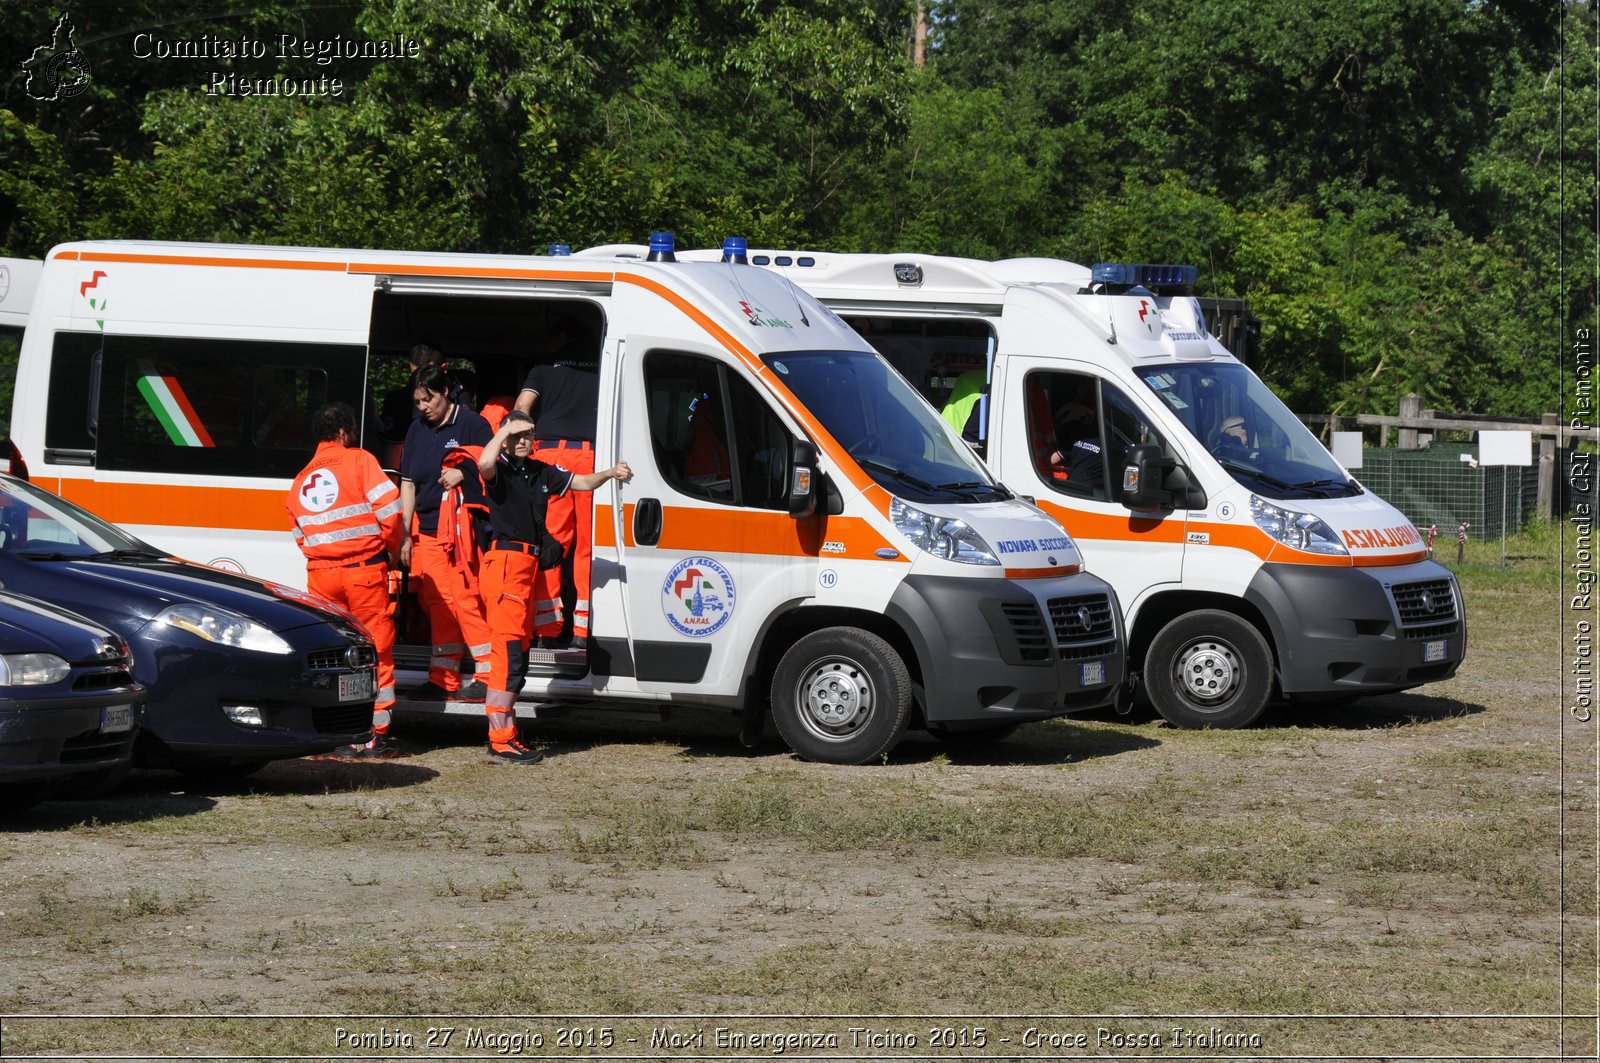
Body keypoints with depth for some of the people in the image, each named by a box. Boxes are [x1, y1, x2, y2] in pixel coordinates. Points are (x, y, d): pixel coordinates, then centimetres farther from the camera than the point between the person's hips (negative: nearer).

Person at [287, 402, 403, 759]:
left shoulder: (301, 481, 15)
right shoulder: (359, 461, -2)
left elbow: (300, 536, 14)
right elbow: (389, 508, -10)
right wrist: (390, 551, 4)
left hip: (321, 574, 5)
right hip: (364, 569, -4)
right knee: (375, 650, 2)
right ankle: (375, 735, 0)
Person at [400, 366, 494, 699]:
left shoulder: (471, 424, -1)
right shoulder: (417, 430, 16)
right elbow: (408, 483, 17)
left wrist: (463, 473, -18)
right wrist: (405, 534, 13)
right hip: (427, 529, 6)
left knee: (466, 598, -10)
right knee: (438, 602, 8)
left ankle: (487, 675, -7)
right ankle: (443, 679, 12)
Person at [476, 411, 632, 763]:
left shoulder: (540, 473, 17)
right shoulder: (501, 471, -7)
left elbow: (581, 482, 27)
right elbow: (484, 464, -31)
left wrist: (610, 473, 10)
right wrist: (506, 429, -18)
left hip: (527, 565, 9)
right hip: (505, 562, -9)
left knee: (513, 655, 14)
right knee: (509, 654, -14)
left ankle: (504, 735, 21)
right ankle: (501, 742, -16)